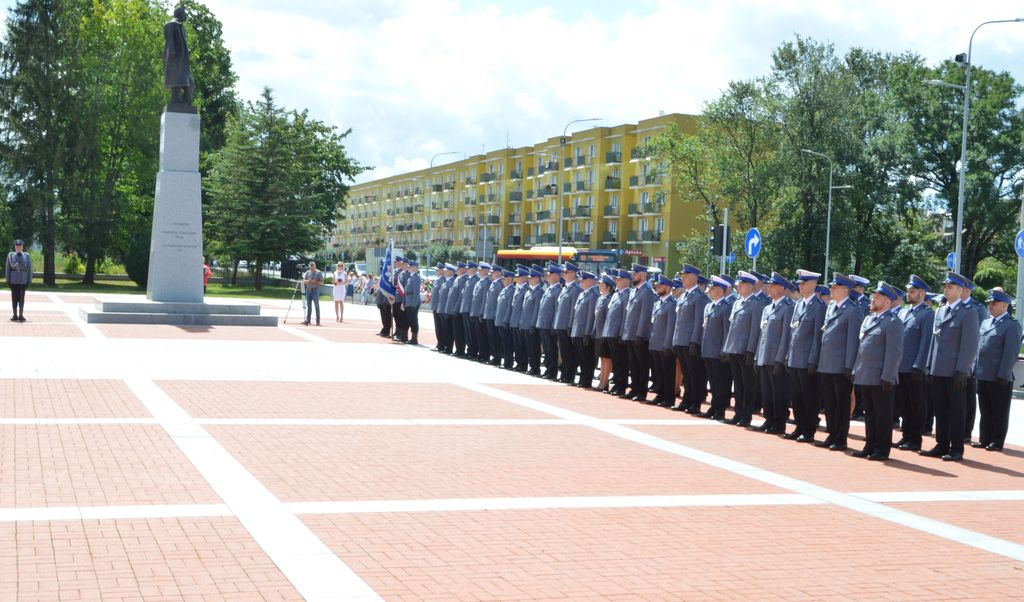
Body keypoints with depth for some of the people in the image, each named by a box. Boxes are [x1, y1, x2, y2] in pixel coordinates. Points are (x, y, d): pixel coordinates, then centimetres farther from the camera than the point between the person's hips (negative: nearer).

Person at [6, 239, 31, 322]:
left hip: (23, 280, 0)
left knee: (21, 298, 0)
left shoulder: (27, 256, 4)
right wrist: (8, 280, -3)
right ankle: (14, 315, 5)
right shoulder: (10, 255, 5)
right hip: (13, 280, 0)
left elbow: (29, 269, 3)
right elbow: (7, 268, 4)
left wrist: (29, 281, -3)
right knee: (14, 298, 1)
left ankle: (21, 315, 2)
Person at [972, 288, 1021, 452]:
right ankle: (984, 439, 20)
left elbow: (1011, 352, -13)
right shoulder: (985, 323, 15)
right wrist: (975, 370, 11)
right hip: (983, 376, 7)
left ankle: (997, 442, 9)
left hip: (999, 378, -7)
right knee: (985, 410, 13)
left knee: (999, 412, 3)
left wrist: (1003, 375, -18)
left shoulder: (1012, 325, -8)